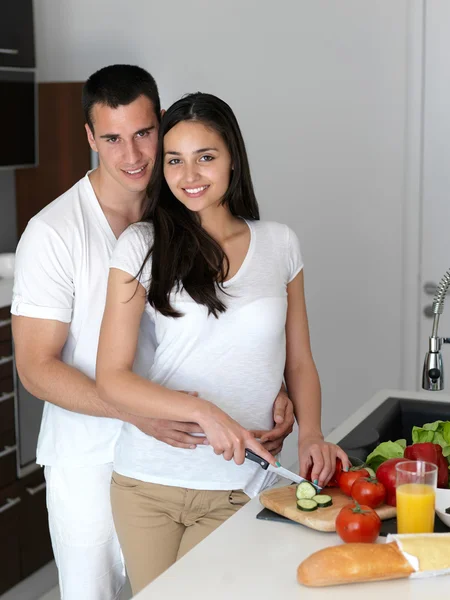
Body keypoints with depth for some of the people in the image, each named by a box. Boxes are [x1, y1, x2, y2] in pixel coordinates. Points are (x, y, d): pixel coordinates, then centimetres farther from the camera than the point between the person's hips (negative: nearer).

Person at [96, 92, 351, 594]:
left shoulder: (279, 245, 3)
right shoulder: (141, 245, -4)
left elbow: (298, 363, 10)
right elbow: (111, 379, -9)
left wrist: (310, 435, -8)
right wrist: (204, 412, -23)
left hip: (237, 489, 1)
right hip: (147, 482, 0)